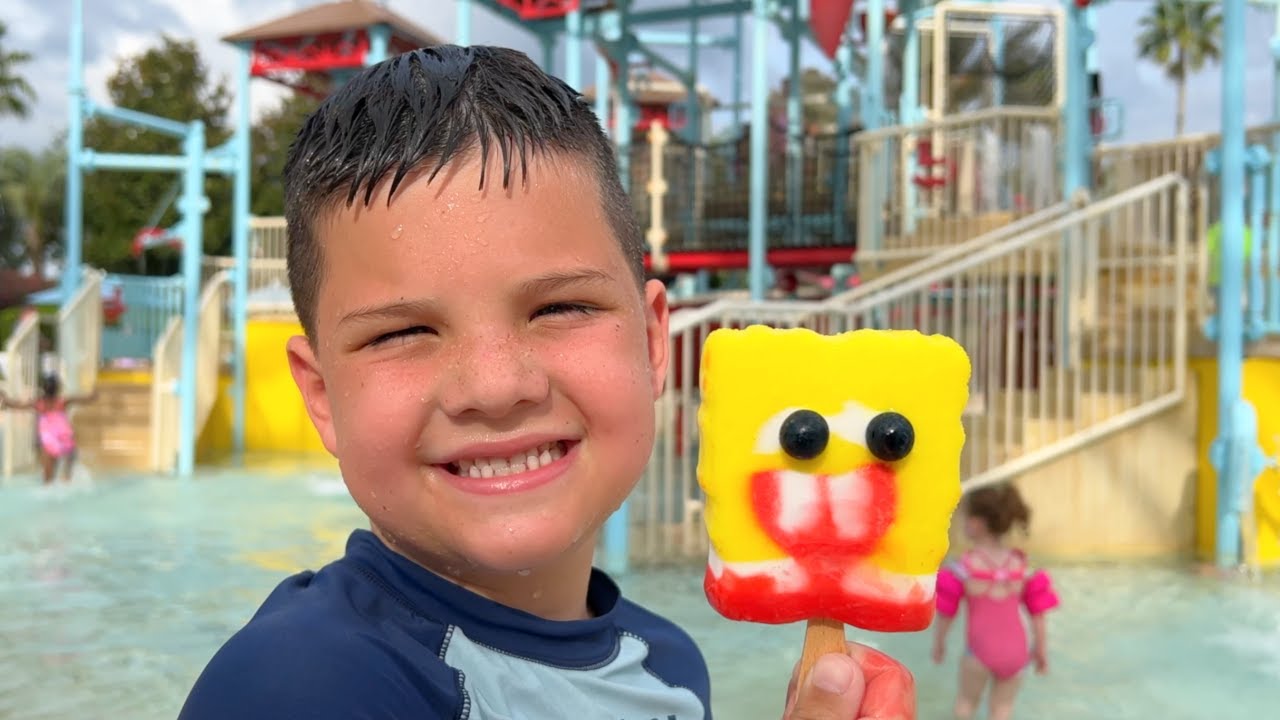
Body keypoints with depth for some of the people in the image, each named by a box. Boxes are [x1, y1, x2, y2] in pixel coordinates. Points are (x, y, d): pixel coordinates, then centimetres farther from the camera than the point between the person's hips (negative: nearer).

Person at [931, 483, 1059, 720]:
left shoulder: (964, 566, -13)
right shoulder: (1022, 566, -3)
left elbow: (946, 612, -5)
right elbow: (1037, 612, 3)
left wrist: (939, 642, 11)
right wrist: (1041, 649, 16)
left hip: (980, 650, -3)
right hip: (1015, 652, 3)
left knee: (966, 701, 22)